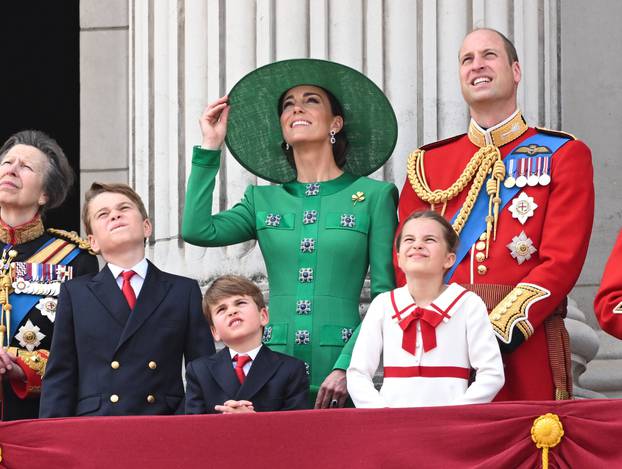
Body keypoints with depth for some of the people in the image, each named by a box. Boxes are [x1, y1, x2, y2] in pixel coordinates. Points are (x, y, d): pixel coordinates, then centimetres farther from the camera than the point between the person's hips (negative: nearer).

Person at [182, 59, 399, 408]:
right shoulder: (263, 200, 15)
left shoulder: (374, 196, 5)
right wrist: (210, 148, 4)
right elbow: (198, 231, -2)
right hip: (275, 372, 2)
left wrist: (346, 367, -13)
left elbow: (385, 297, -1)